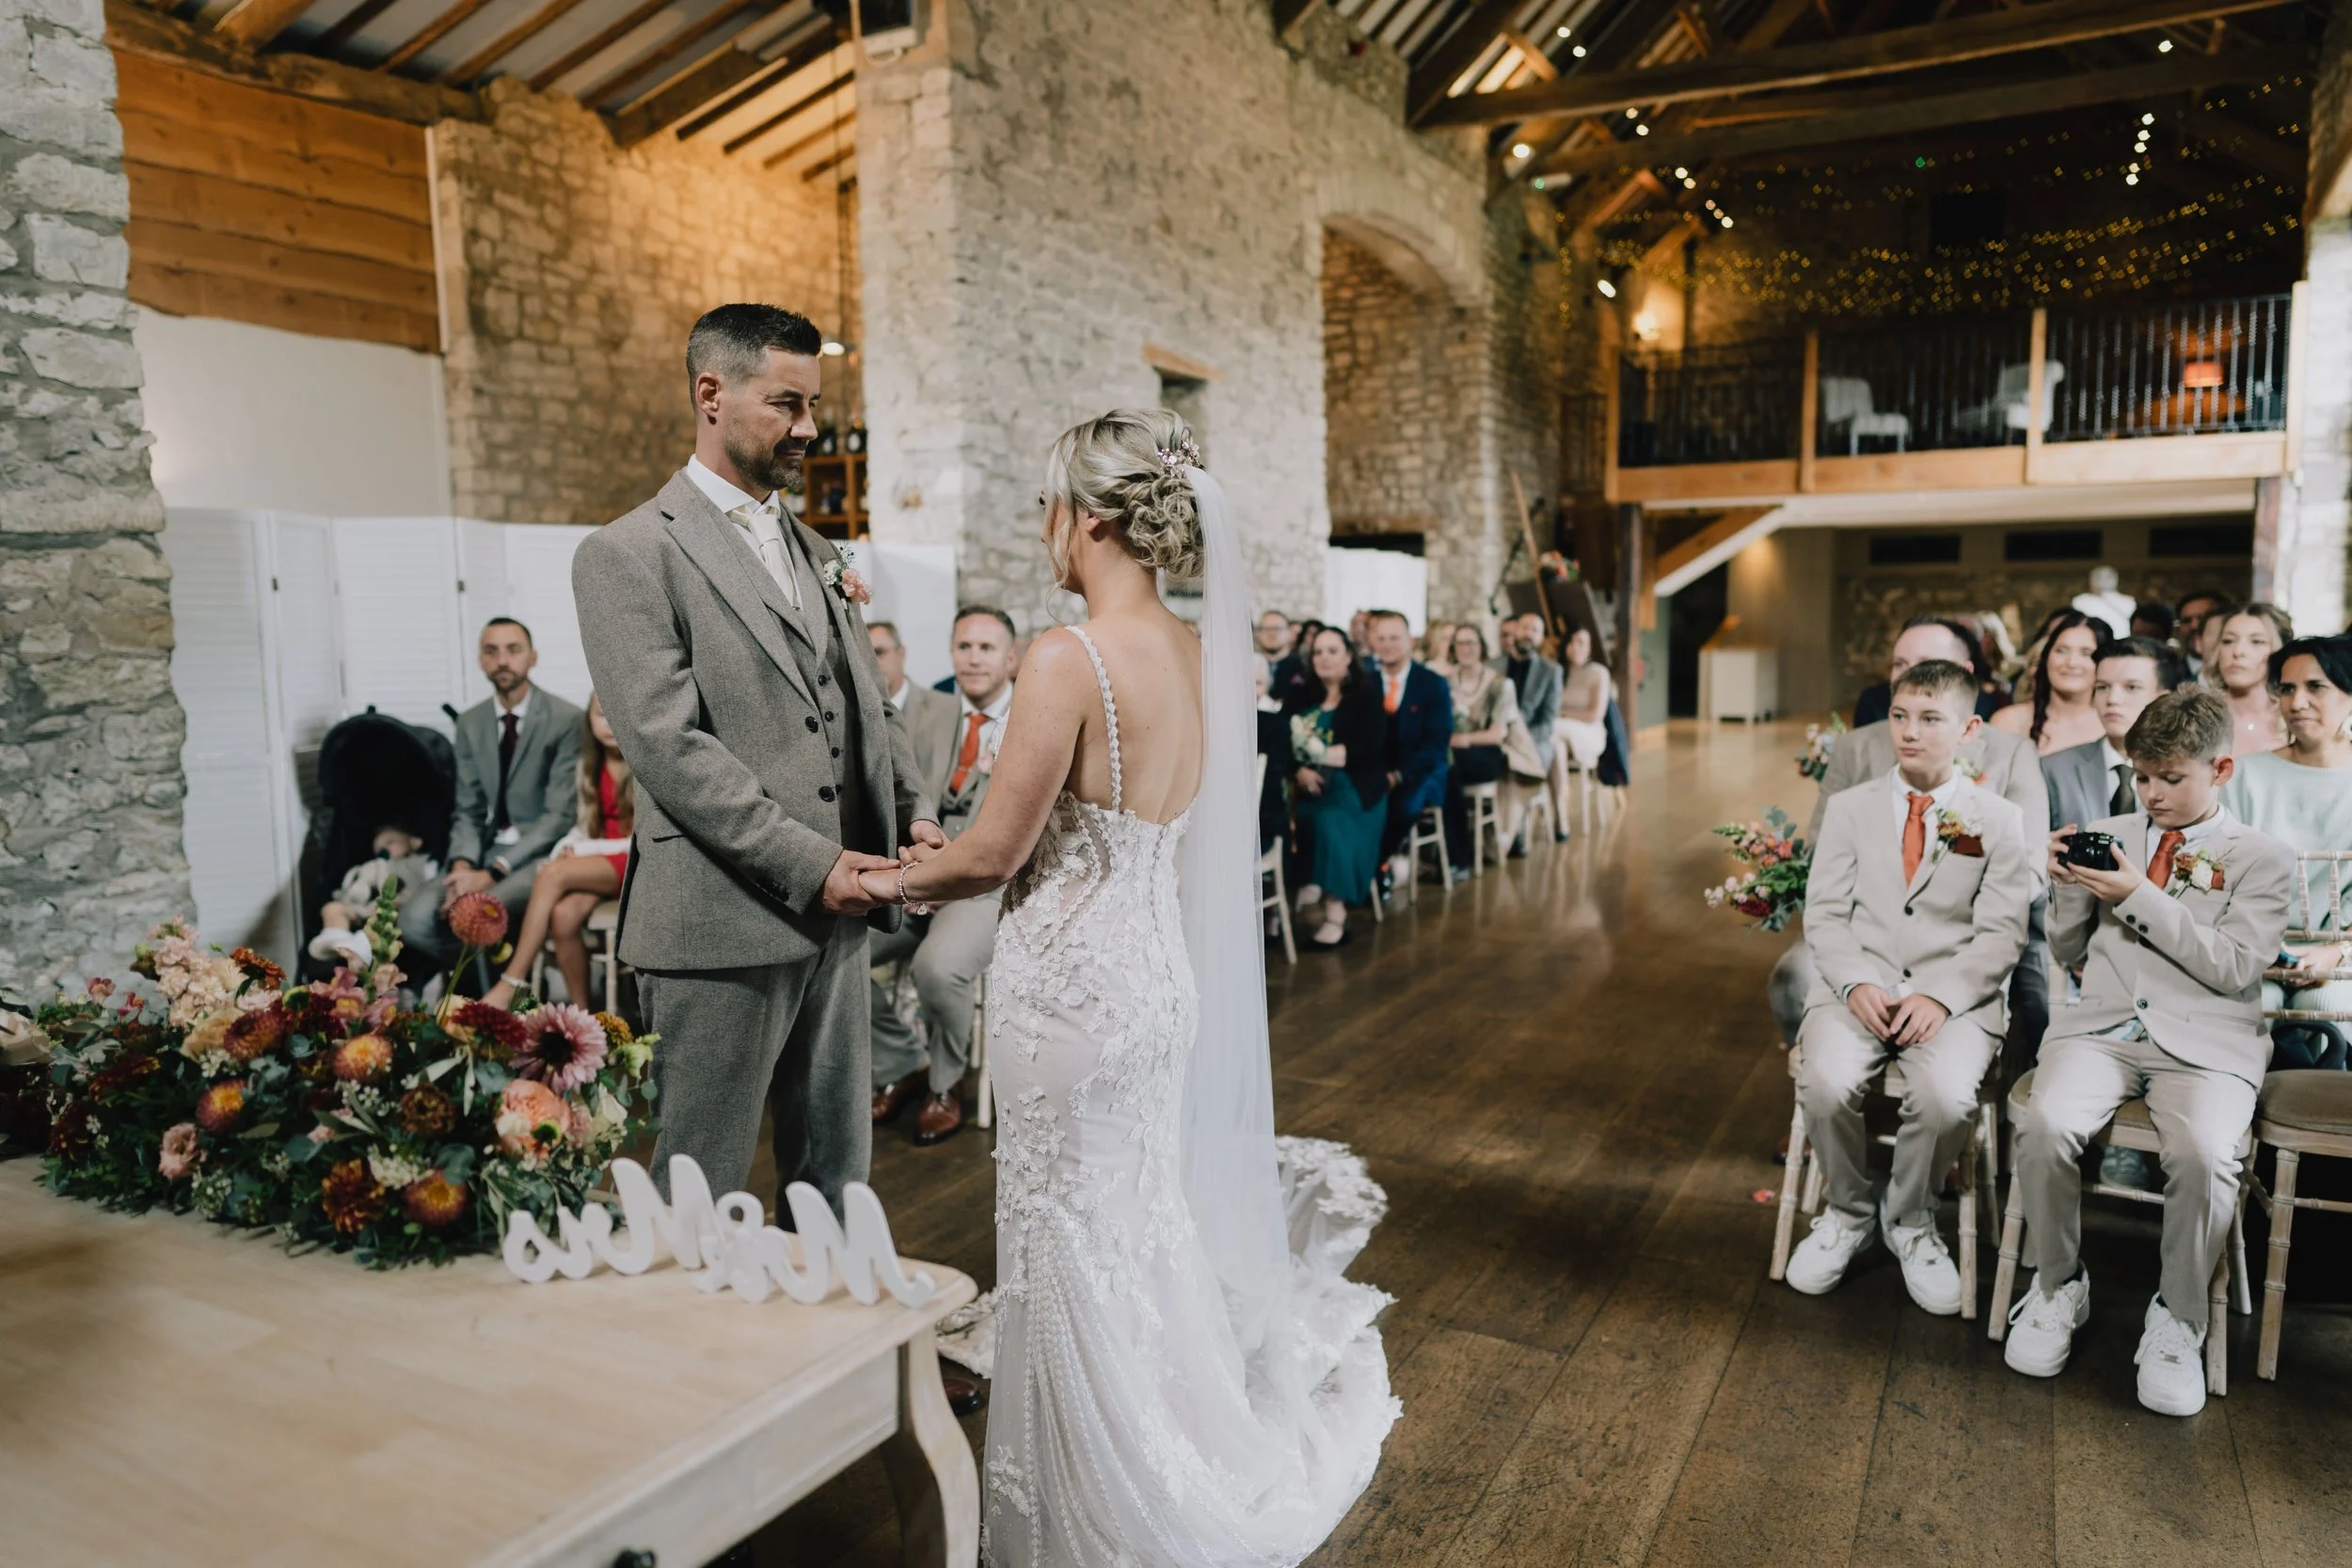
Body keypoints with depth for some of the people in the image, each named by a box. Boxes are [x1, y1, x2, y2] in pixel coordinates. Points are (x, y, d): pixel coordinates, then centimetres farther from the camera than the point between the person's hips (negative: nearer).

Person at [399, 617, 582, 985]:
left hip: (541, 854, -5)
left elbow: (559, 816, -14)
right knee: (414, 921, -18)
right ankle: (491, 975, 5)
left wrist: (493, 873, -21)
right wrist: (463, 864, -12)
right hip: (487, 851, 6)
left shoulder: (565, 719, -9)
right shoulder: (470, 723, 9)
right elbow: (468, 810, 10)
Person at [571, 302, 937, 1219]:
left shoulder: (816, 552, 17)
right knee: (702, 1191, 6)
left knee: (836, 1176, 16)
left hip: (835, 916, 7)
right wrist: (811, 865, -18)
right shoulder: (629, 554, -6)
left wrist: (913, 815, 1)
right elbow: (670, 745, -15)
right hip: (723, 924, -7)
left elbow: (870, 701, 18)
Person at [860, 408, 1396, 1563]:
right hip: (1160, 972, 8)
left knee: (1076, 1259, 10)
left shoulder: (1069, 659, -21)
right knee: (1147, 1234, 24)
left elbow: (992, 853, -16)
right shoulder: (1201, 655, 3)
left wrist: (892, 879, 4)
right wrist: (954, 856, 14)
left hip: (1073, 985, -8)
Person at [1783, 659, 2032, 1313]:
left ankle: (1910, 1221, 2)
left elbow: (2001, 934, -1)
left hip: (1955, 995, -1)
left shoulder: (1999, 821, 6)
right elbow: (1825, 913, 5)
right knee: (1826, 1082, -28)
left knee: (1946, 1095, -31)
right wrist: (1856, 984, -12)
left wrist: (1939, 996, -16)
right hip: (1857, 984, 1)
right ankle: (1848, 1214, 3)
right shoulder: (1851, 808, 10)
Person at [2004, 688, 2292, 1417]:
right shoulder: (2110, 836, 16)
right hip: (2101, 1027, 2)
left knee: (2203, 1154, -33)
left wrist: (2140, 897, -12)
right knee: (2045, 1124, -29)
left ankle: (2178, 1320, -7)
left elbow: (2233, 968, -6)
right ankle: (2056, 1288, -4)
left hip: (2205, 1041, -2)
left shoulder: (2263, 858, 8)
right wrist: (2069, 887, 0)